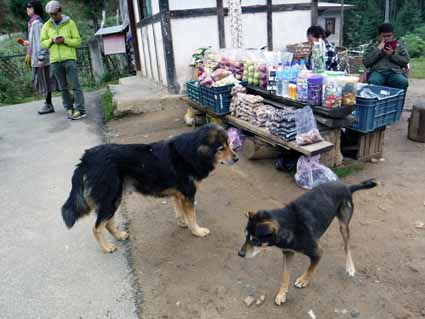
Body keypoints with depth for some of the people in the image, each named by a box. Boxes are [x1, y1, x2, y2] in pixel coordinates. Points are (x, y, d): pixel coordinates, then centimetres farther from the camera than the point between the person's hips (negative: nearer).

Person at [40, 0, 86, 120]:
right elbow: (43, 43, 9)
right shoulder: (46, 26, 9)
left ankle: (80, 110, -7)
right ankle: (69, 109, 15)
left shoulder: (70, 23, 2)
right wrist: (52, 40, -10)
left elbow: (78, 41, -1)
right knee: (63, 87, 6)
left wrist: (64, 40, -16)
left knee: (75, 85, -7)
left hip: (69, 58, -3)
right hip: (55, 60, 3)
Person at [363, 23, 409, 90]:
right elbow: (366, 62, 3)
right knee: (373, 82, -38)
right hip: (377, 72, -1)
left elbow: (406, 61, 11)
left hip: (395, 72, 1)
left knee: (403, 82, -32)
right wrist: (378, 50, -2)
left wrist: (393, 54, -1)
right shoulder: (373, 47, 18)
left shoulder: (399, 46, 22)